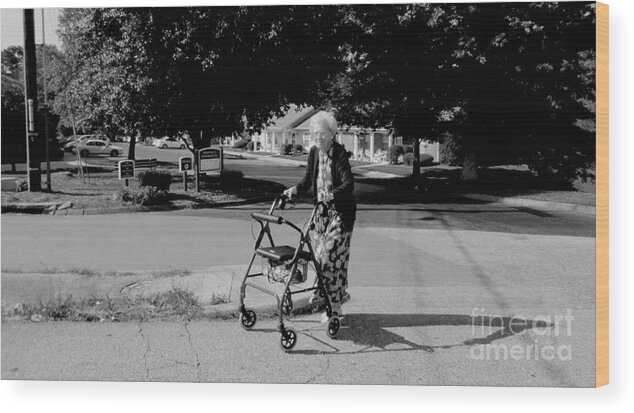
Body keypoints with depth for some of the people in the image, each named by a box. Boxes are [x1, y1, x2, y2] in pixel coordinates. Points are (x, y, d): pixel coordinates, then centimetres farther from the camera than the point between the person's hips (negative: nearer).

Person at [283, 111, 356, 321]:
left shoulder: (340, 153, -17)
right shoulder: (314, 153, 2)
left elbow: (349, 184, -27)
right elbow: (308, 180, 7)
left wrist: (331, 195, -43)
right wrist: (295, 189, -13)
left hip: (341, 211, -7)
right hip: (321, 210, 7)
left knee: (331, 254, -10)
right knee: (321, 254, 13)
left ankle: (334, 307, -5)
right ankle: (340, 292, 32)